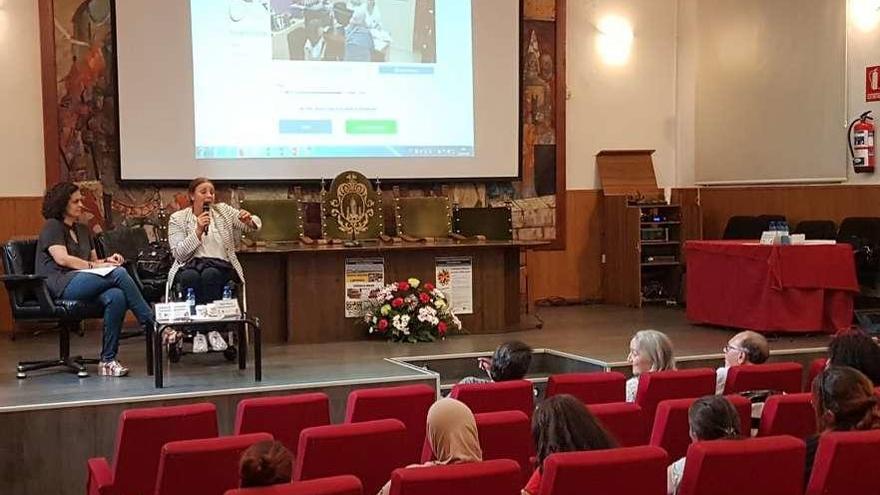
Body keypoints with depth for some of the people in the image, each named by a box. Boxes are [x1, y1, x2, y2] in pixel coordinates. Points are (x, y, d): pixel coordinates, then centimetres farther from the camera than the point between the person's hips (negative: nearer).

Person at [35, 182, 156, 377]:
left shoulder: (82, 229, 28)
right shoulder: (52, 226, 5)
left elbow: (94, 260, 27)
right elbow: (62, 259, -8)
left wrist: (107, 260, 5)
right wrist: (94, 266, -9)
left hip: (83, 283, 7)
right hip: (61, 284, -7)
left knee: (116, 297, -30)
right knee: (119, 273, -28)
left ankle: (108, 360, -28)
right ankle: (153, 324, -24)